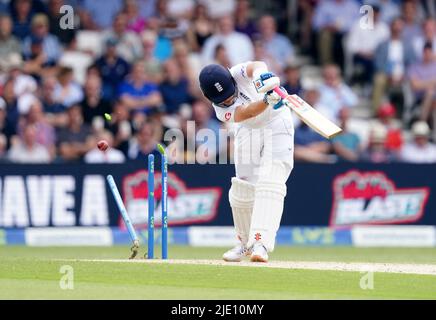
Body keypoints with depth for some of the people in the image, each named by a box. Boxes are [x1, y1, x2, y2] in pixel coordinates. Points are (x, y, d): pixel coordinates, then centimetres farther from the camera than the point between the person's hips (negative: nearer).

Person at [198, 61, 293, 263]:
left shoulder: (238, 74, -22)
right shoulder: (221, 110, -19)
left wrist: (261, 73, -67)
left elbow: (256, 66, -44)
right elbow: (247, 113, -36)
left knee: (269, 186, -19)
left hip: (276, 125, -3)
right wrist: (267, 100, -55)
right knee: (242, 191, 0)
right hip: (248, 132, 3)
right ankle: (246, 242, 23)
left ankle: (260, 244, -29)